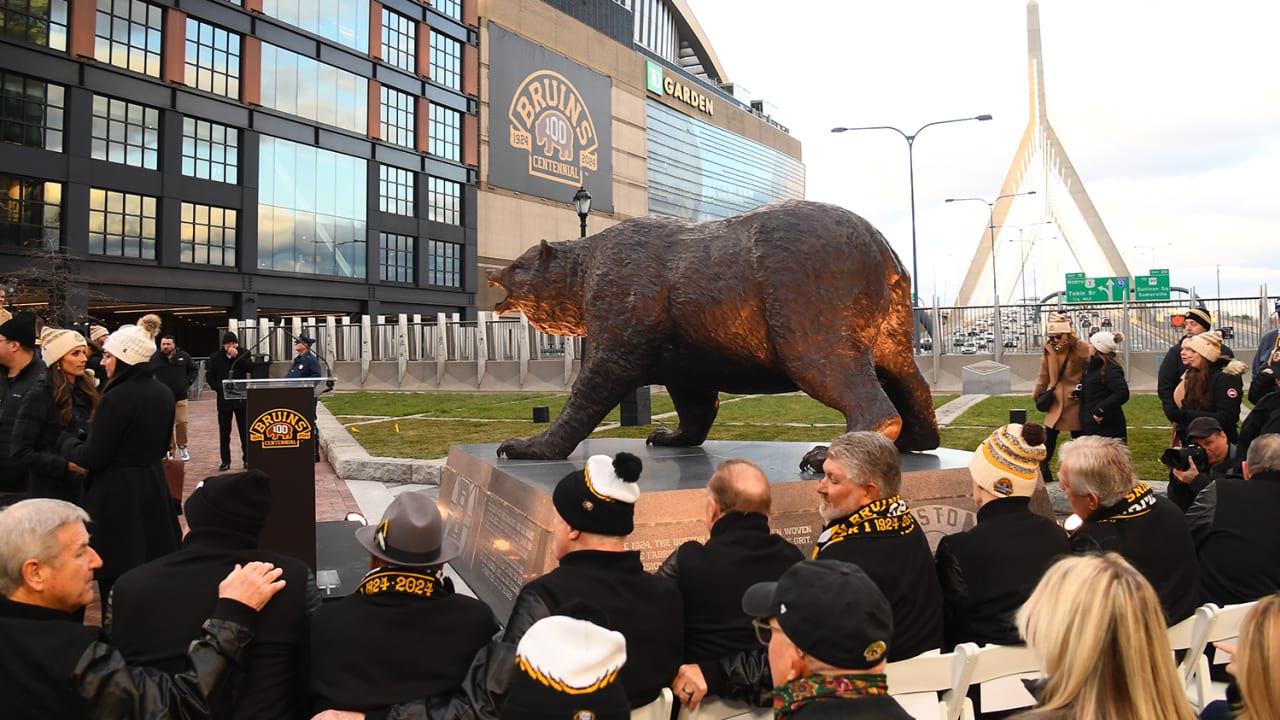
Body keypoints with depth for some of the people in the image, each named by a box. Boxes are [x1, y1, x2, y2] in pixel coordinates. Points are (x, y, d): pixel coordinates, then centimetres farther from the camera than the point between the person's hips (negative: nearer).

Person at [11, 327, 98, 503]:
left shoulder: (87, 392, 7)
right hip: (50, 490, -5)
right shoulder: (39, 396, -8)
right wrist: (67, 465, -18)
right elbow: (21, 451, -10)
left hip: (84, 487, 5)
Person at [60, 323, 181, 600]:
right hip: (154, 487, 8)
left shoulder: (116, 398, -20)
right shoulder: (163, 394, 4)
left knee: (117, 581, 5)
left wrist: (67, 443, 2)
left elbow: (92, 458, -15)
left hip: (117, 495, -7)